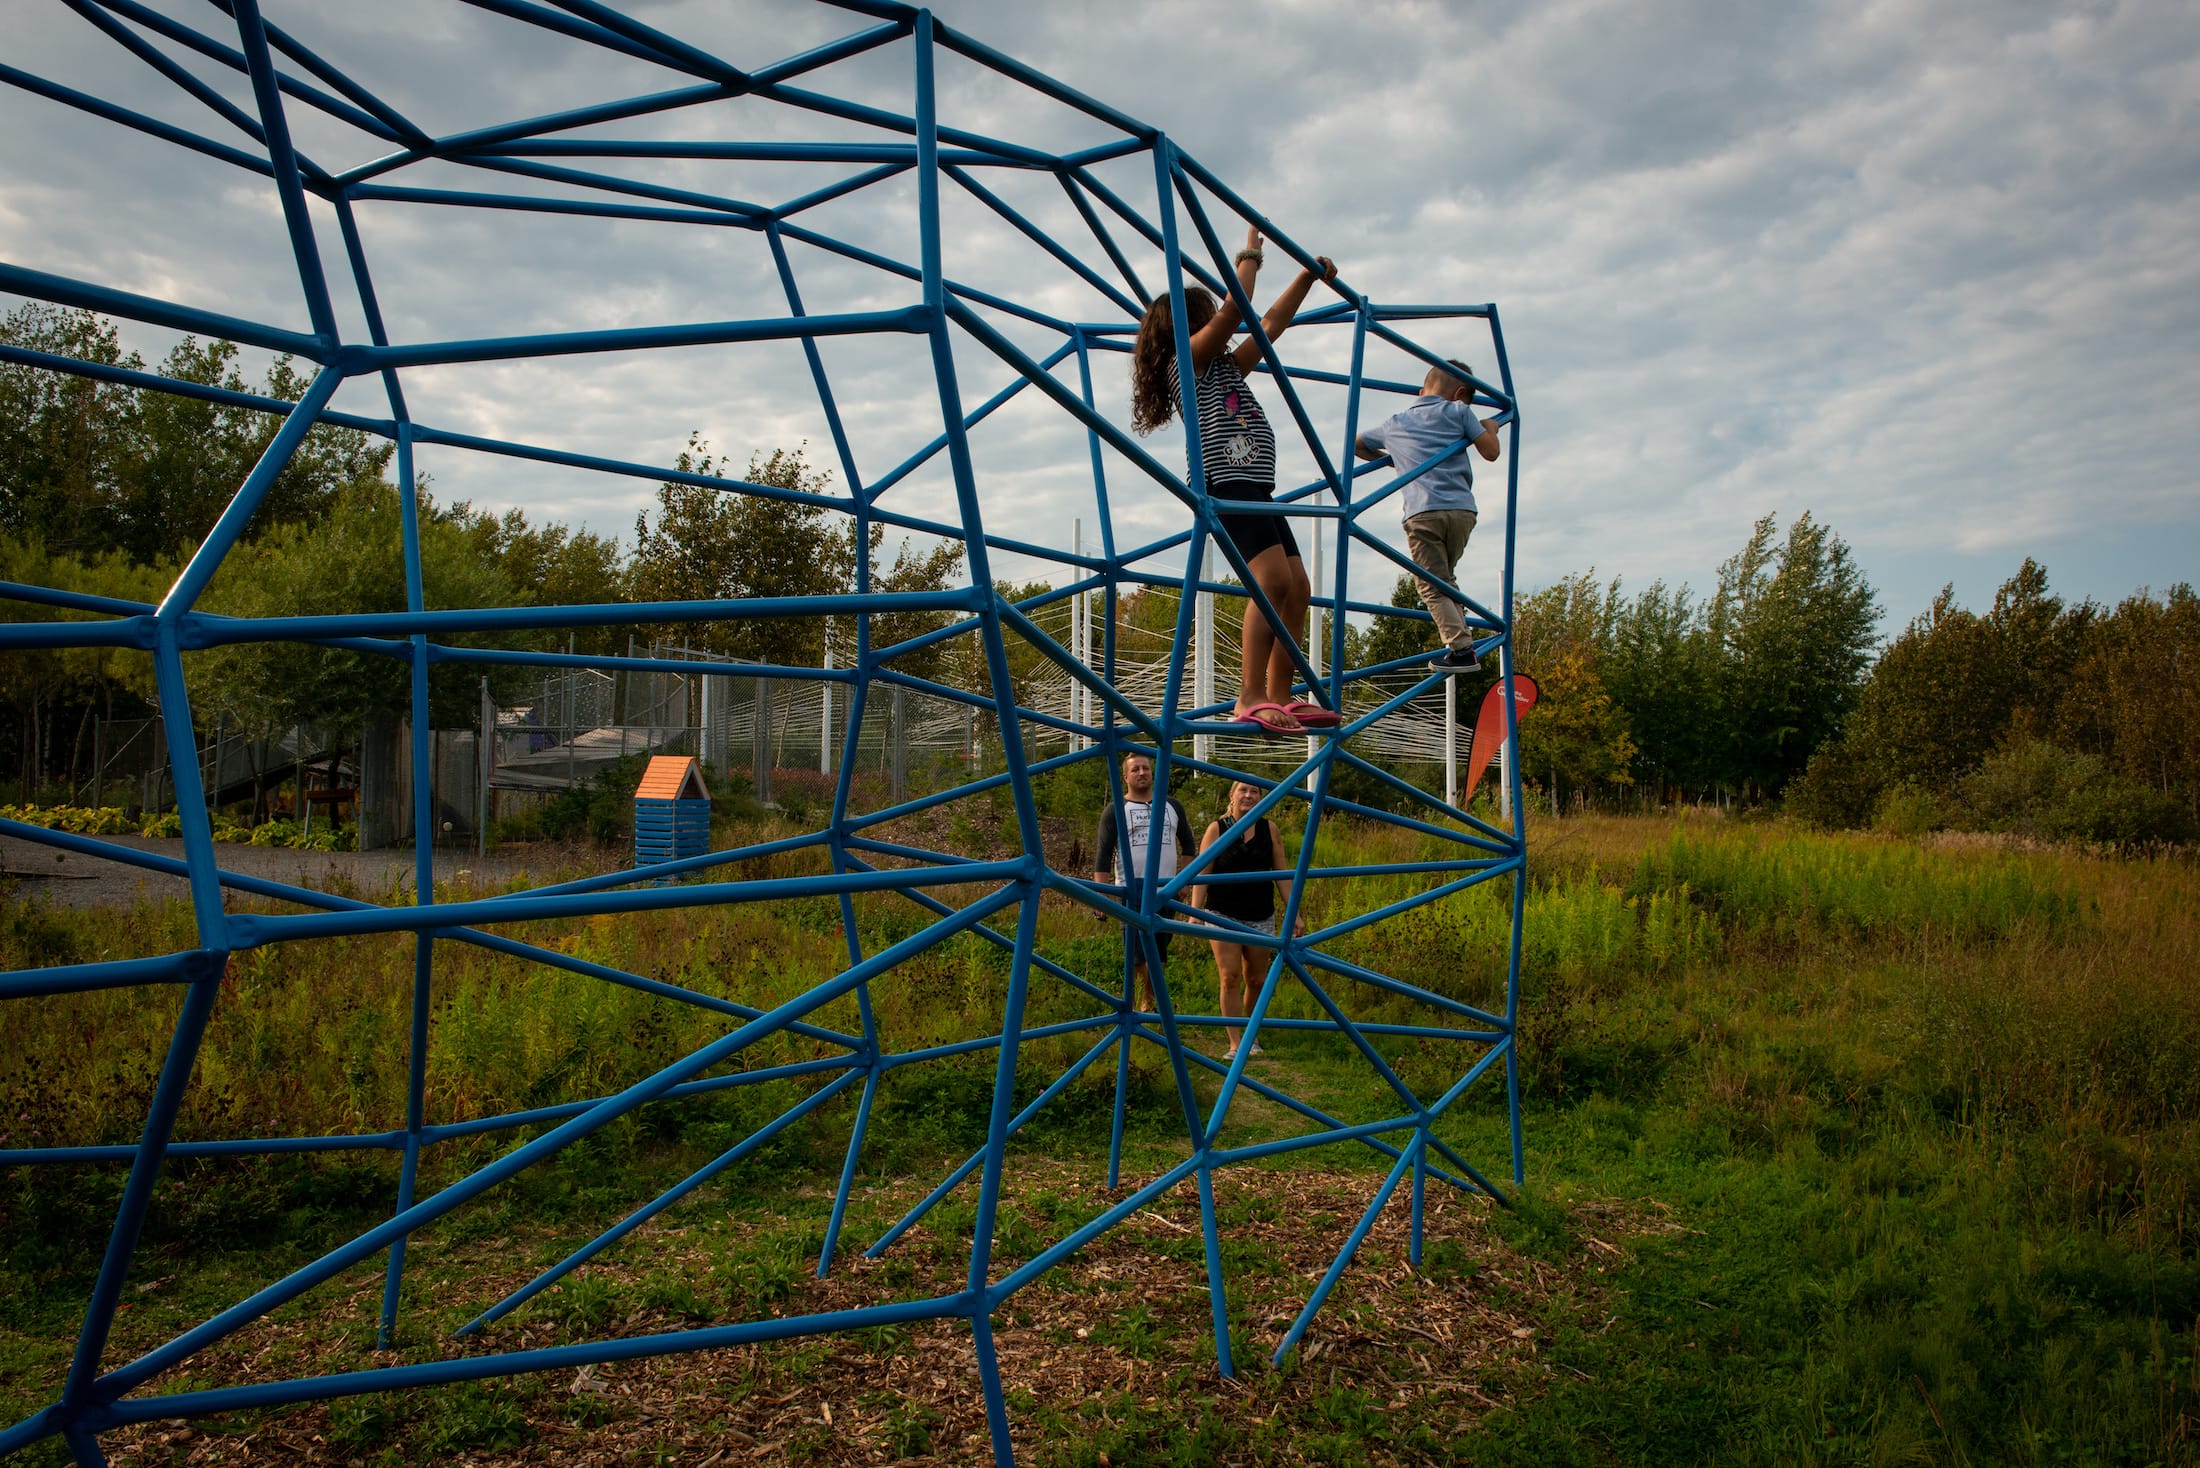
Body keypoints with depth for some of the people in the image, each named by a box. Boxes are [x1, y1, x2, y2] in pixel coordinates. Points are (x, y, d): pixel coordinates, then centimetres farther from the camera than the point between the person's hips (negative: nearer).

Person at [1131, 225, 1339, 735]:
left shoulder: (1225, 367, 27)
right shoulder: (1186, 361, 4)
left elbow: (1271, 324, 32)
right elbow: (1234, 312, -5)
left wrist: (1308, 277, 30)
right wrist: (1251, 254, 7)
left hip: (1256, 490, 10)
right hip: (1227, 482, -10)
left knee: (1297, 588, 2)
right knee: (1273, 579, -23)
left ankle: (1279, 698, 3)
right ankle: (1251, 699, -26)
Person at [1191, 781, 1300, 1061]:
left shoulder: (1269, 829, 5)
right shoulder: (1216, 829, -1)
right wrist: (1195, 912, -12)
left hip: (1260, 917, 2)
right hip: (1223, 915, -2)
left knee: (1255, 980, 9)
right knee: (1229, 978, -9)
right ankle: (1235, 1043, -4)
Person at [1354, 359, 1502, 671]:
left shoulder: (1394, 424, 23)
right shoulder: (1458, 411, 16)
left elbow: (1355, 443, 39)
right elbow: (1490, 452, 13)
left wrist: (1388, 459, 53)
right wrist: (1490, 427, 33)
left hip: (1422, 513, -1)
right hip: (1462, 510, 1)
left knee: (1432, 586, -2)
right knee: (1446, 577, 22)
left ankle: (1462, 648, -12)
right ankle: (1460, 634, 18)